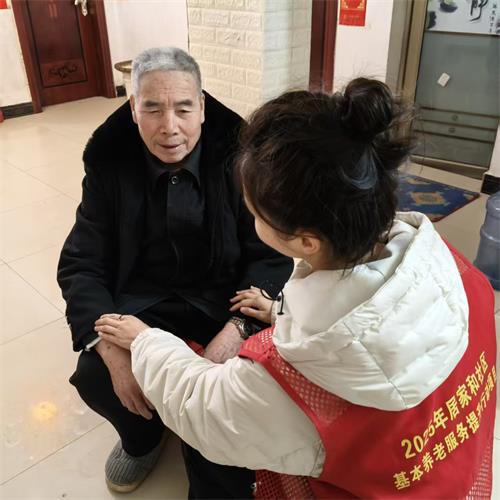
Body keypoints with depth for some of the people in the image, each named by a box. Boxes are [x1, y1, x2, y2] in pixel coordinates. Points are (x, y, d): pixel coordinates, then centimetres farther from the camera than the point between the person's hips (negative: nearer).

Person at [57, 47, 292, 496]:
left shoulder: (237, 157, -12)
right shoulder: (109, 161, -7)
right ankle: (143, 436, 17)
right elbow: (81, 265, -8)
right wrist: (112, 348, -26)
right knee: (95, 377, -20)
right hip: (142, 300, 2)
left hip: (224, 298, -1)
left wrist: (235, 330, -30)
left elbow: (272, 256, -12)